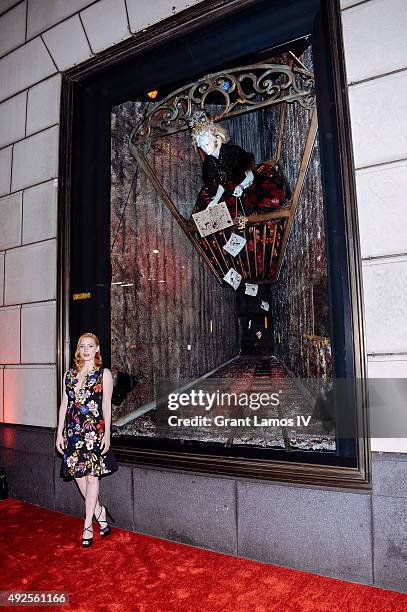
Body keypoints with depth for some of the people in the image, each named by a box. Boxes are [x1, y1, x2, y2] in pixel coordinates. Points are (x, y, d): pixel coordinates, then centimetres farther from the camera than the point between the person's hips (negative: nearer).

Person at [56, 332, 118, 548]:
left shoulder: (104, 374, 0)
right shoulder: (69, 374, 11)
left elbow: (107, 406, -2)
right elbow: (64, 404, 12)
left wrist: (107, 433, -7)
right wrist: (60, 432, 8)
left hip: (95, 429, -4)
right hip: (73, 429, 4)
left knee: (92, 475, -2)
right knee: (77, 475, 6)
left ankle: (88, 527, 10)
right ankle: (100, 513, 26)